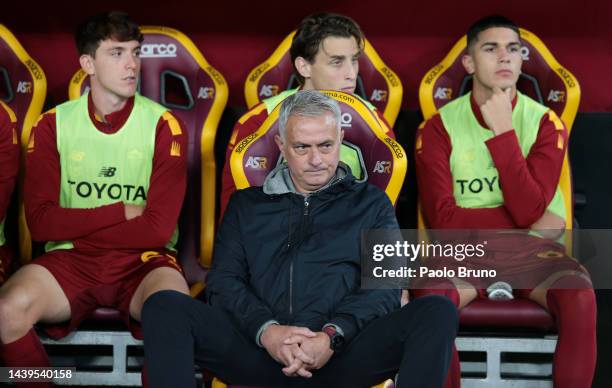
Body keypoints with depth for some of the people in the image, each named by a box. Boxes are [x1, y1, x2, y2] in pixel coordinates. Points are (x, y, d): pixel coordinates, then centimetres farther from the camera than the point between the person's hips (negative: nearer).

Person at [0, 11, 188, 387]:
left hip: (143, 260, -1)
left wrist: (74, 227, -7)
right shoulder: (53, 125, 3)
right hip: (70, 259, 2)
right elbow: (40, 222, -6)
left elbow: (158, 228, -10)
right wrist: (122, 212, -10)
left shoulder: (163, 125, -3)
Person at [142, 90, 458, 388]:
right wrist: (266, 330, -12)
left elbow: (384, 288, 6)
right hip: (259, 351, 1)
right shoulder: (247, 204, 22)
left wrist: (333, 336, -14)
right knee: (163, 306, -23)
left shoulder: (371, 203, 19)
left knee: (438, 312, -28)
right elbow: (223, 281, 10)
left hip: (343, 353, -1)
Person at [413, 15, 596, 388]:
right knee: (430, 298, -34)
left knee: (580, 298, -31)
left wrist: (503, 132, -16)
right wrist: (533, 220, -12)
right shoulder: (439, 127, -3)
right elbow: (443, 219, -12)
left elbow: (528, 208, -13)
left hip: (530, 248, 1)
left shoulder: (545, 122, 0)